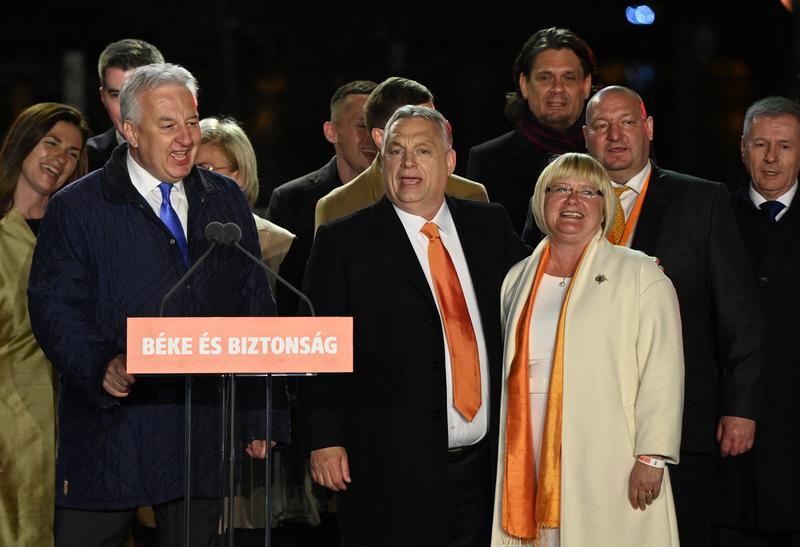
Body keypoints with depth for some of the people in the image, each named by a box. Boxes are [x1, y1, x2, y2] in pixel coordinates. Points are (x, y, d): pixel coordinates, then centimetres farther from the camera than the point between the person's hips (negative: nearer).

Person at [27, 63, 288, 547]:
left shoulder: (227, 202, 12)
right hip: (109, 433, -3)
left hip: (204, 432, 3)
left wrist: (264, 418, 8)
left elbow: (256, 309, 13)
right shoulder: (77, 209, 0)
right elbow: (54, 308, -6)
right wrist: (101, 365, -25)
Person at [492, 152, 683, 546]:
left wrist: (651, 458, -13)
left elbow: (662, 373, -6)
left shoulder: (641, 276, 1)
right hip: (532, 464, 4)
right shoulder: (518, 280, 17)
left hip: (609, 469, -4)